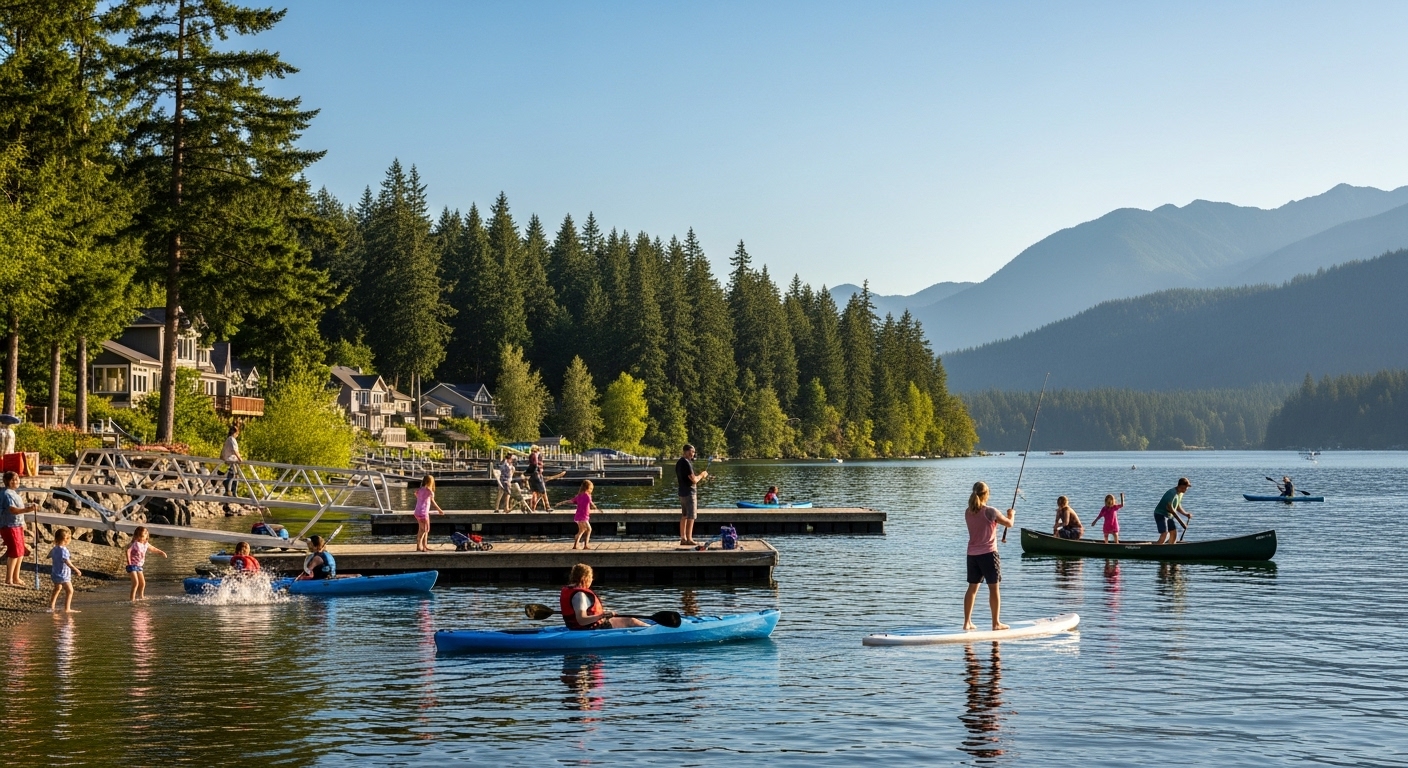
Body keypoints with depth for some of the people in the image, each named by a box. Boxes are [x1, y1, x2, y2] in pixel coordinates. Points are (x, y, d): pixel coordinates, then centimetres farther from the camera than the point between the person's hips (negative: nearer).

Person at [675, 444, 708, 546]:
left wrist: (699, 478, 17)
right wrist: (701, 475, -2)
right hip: (689, 493, -9)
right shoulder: (686, 463, -18)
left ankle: (683, 538, 14)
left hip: (682, 492, 9)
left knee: (684, 516, 12)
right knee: (691, 517, -5)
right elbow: (693, 480, -21)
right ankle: (689, 539, -5)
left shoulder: (679, 463, 11)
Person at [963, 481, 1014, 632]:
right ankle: (996, 622, 6)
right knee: (994, 588, 2)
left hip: (972, 554, 6)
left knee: (972, 587, 11)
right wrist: (1011, 515, 22)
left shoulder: (968, 512, 4)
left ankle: (967, 622, 11)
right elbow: (1009, 524, 0)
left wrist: (1004, 515, 29)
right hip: (988, 553, -5)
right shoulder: (990, 512, -12)